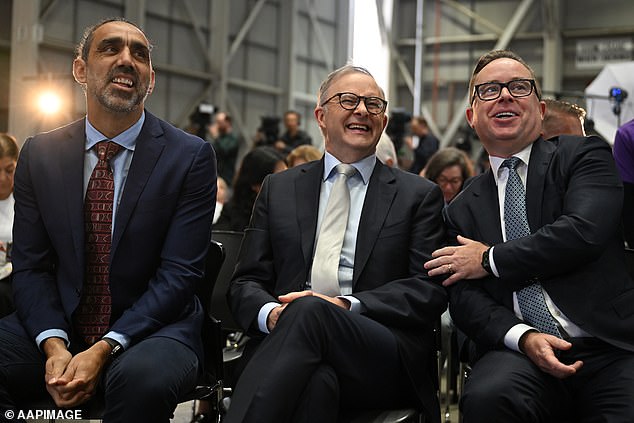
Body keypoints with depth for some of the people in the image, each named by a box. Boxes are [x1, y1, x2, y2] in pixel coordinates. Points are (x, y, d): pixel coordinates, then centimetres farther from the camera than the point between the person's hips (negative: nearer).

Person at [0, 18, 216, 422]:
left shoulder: (192, 156, -4)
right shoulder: (39, 154, 6)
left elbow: (178, 273, -9)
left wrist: (104, 350, -20)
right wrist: (54, 345, -15)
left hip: (151, 327, -3)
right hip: (58, 325, 3)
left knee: (143, 377, -36)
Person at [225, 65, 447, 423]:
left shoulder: (420, 195, 15)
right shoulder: (279, 189, 21)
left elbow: (431, 290, 4)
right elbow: (247, 283, 16)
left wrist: (348, 306, -12)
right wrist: (271, 313, -10)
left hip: (386, 362, 0)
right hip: (283, 343, 0)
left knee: (310, 312, -35)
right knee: (315, 380, -39)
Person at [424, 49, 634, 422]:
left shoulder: (584, 155, 9)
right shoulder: (463, 209, 18)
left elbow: (584, 231, -10)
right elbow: (465, 299, 9)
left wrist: (491, 259, 0)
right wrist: (524, 337, -12)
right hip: (518, 350, 2)